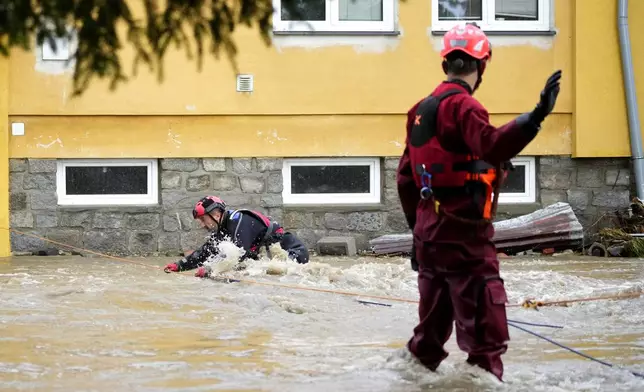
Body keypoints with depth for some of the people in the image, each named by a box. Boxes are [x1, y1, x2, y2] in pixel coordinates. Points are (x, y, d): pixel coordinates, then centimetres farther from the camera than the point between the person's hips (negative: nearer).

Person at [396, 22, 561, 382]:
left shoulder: (421, 110, 14)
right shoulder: (462, 105, -12)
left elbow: (406, 179, 20)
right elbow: (492, 146, -32)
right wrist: (536, 117, -42)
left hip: (429, 231, 9)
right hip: (463, 234, -9)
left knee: (433, 324, 20)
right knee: (485, 330, -9)